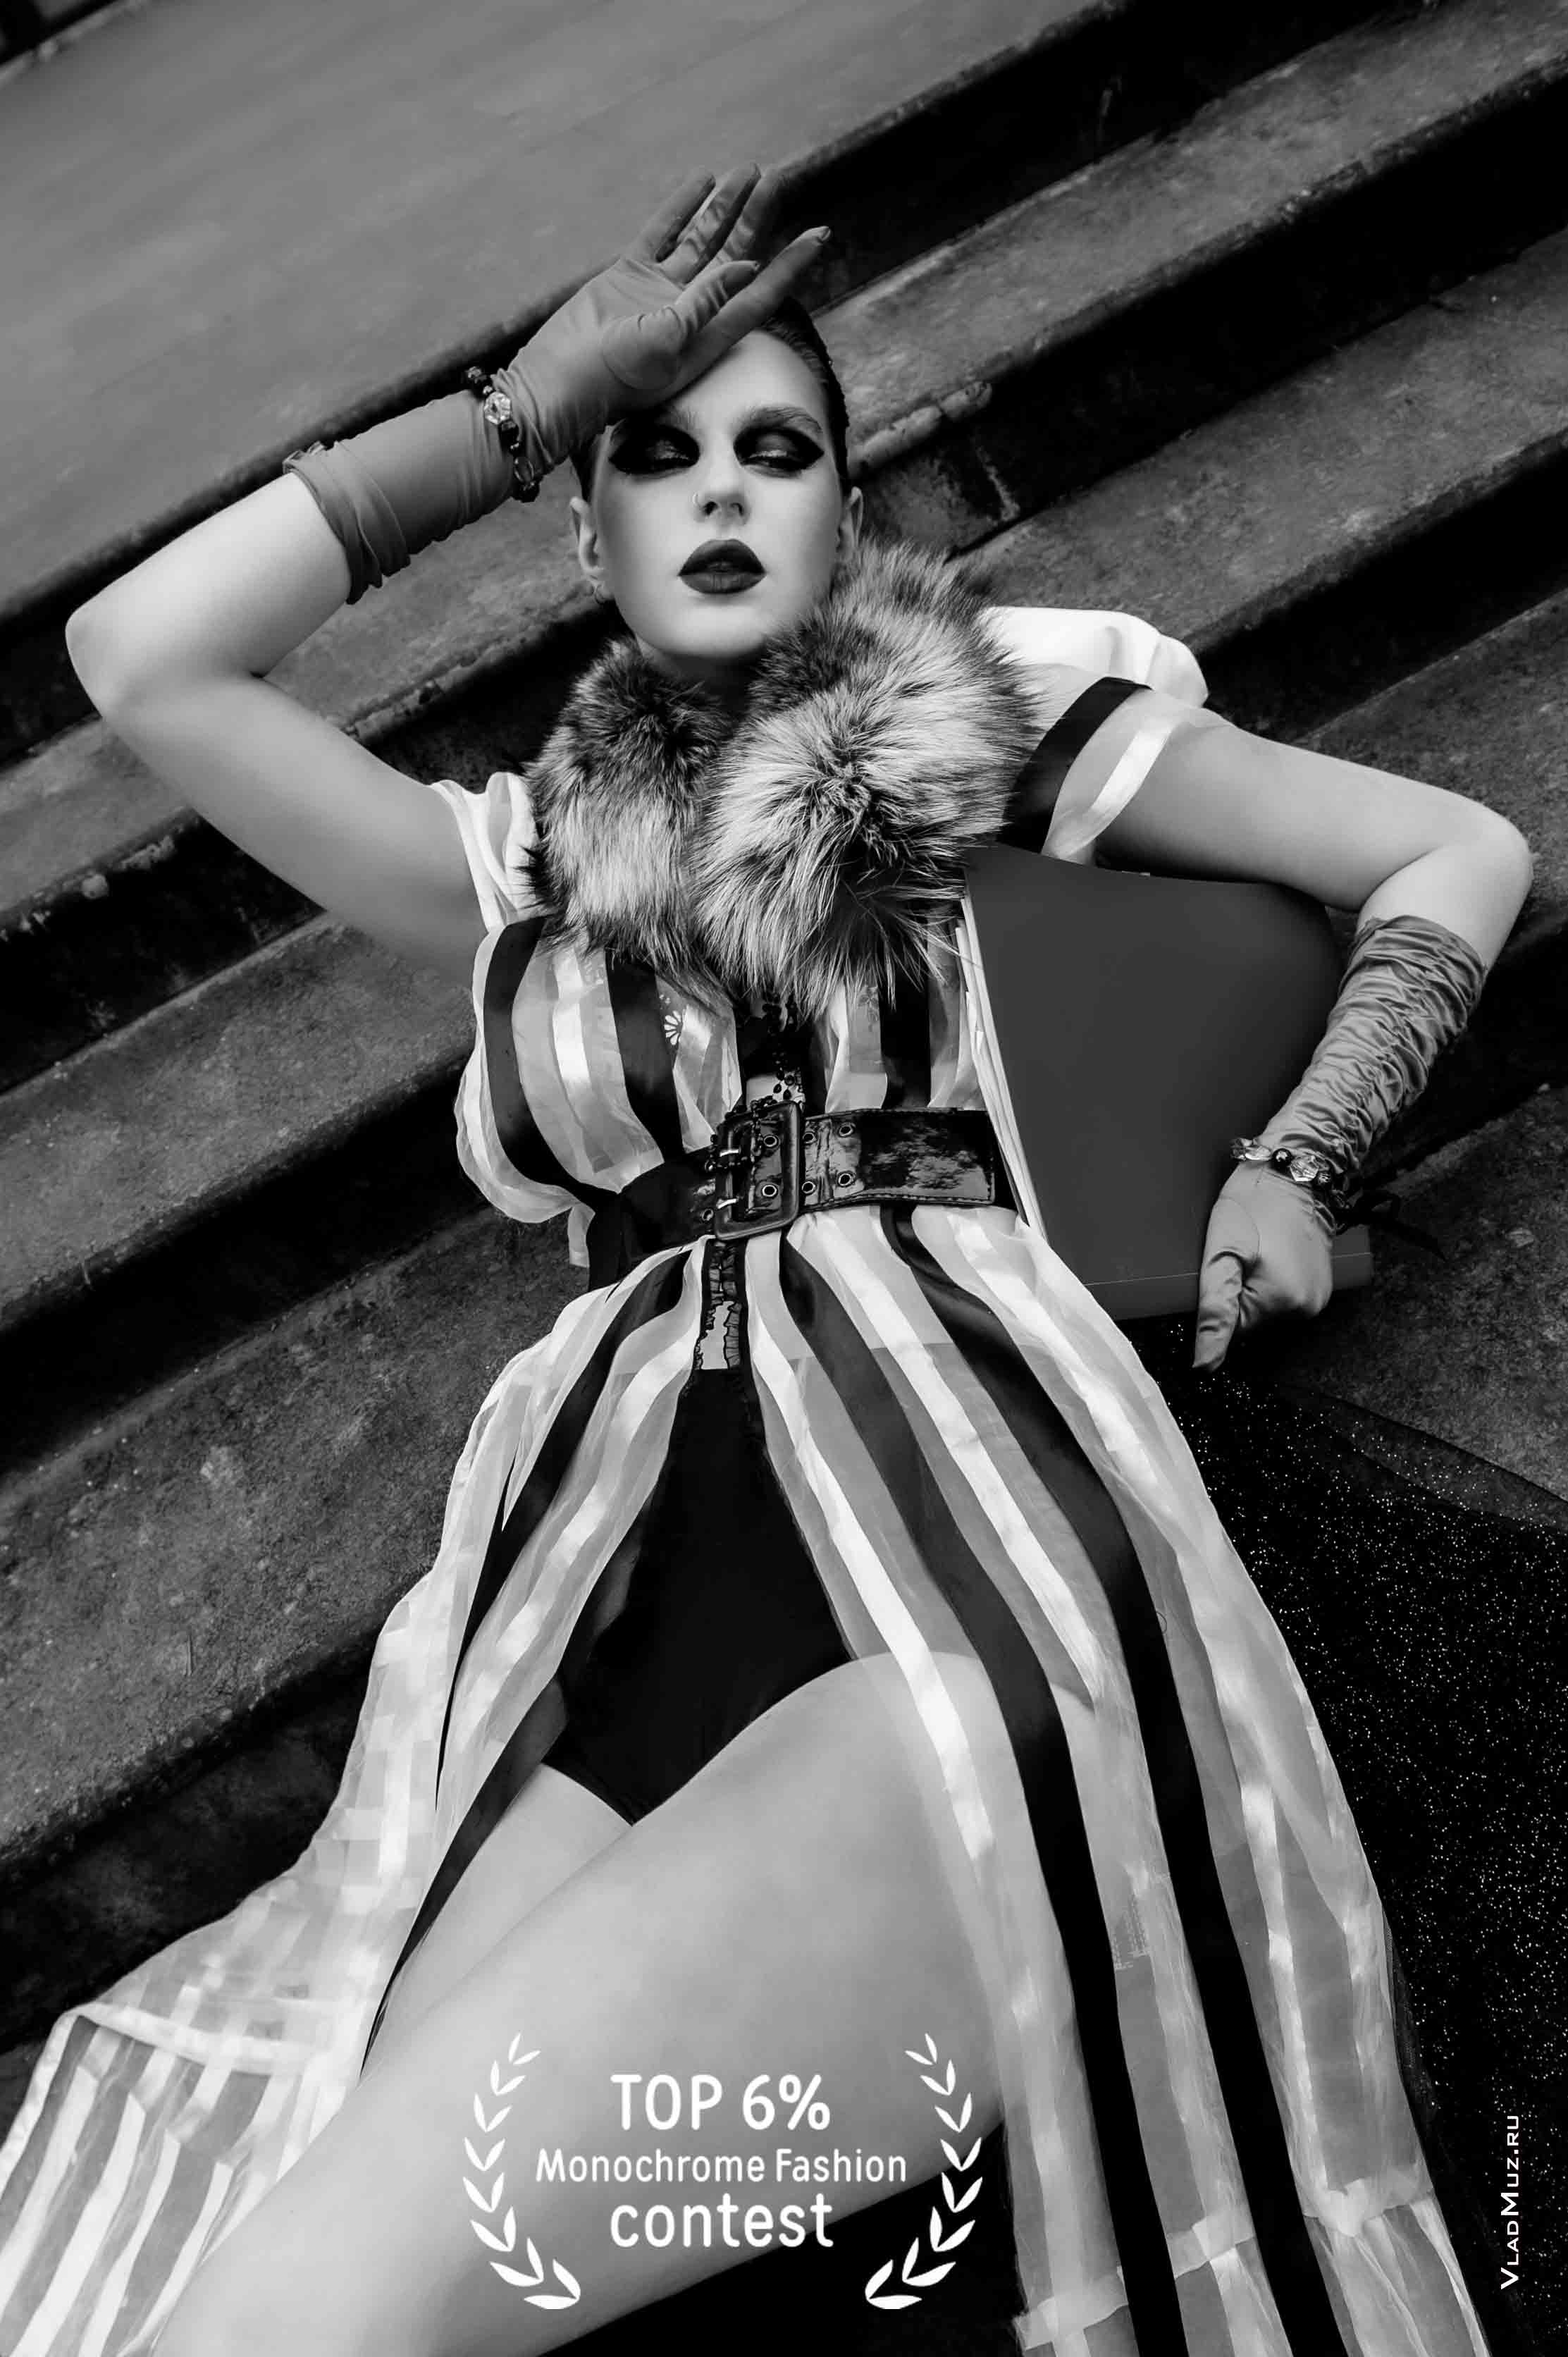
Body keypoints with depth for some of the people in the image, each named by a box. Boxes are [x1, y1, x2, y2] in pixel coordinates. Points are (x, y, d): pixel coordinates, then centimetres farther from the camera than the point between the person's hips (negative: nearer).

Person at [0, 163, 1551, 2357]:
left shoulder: (1004, 723, 16)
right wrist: (520, 402, 17)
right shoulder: (528, 864, 22)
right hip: (588, 1647, 4)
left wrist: (1295, 1159, 7)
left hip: (960, 1548, -3)